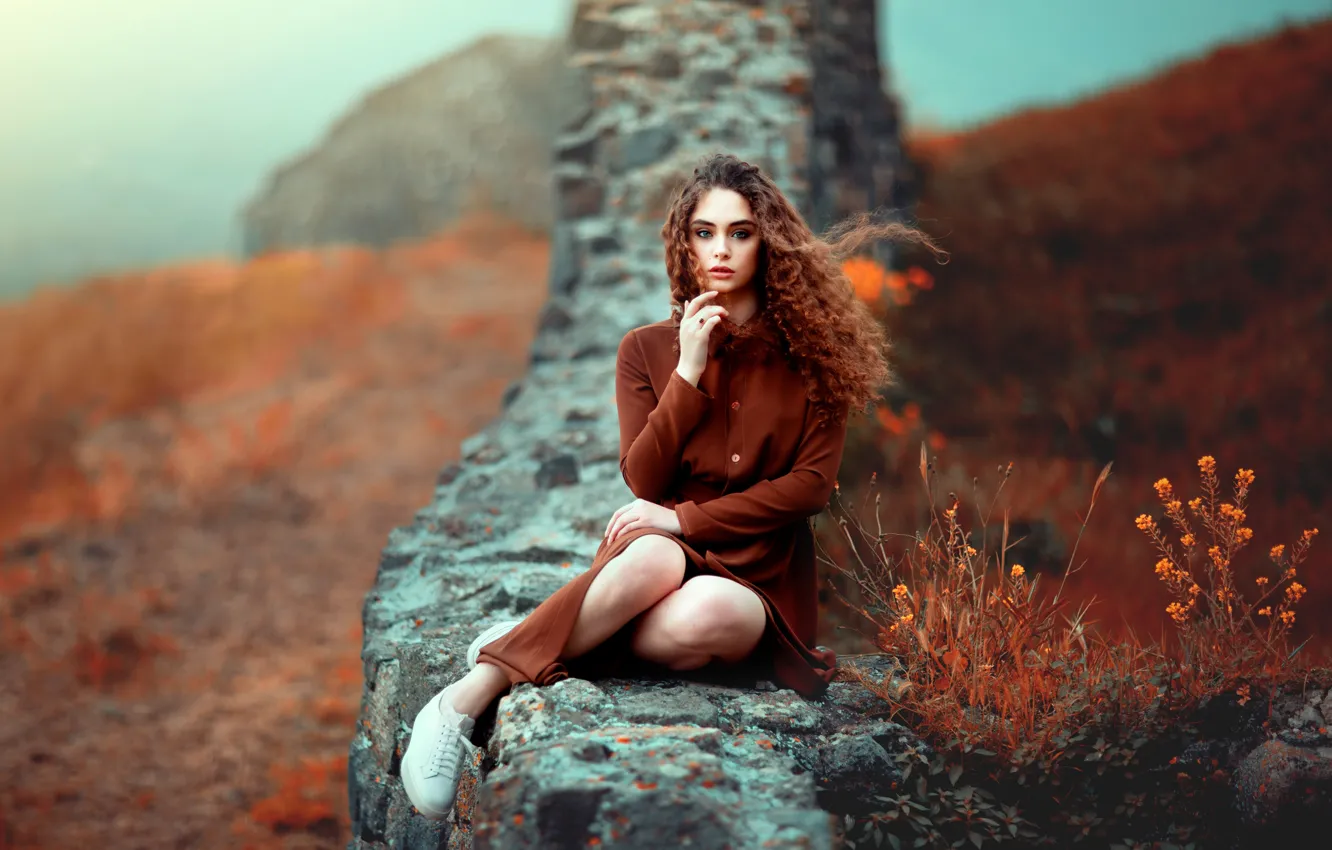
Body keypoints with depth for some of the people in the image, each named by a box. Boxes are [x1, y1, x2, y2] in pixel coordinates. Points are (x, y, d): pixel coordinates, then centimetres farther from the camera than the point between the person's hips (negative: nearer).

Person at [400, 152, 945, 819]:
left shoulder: (809, 352, 3)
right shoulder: (647, 349, 7)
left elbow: (812, 483, -5)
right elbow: (643, 479, -2)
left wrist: (687, 518, -13)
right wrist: (689, 371, -11)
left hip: (761, 576, 0)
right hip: (665, 549, 1)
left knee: (709, 614, -39)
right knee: (651, 559, -39)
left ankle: (538, 644, -23)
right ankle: (463, 701, -36)